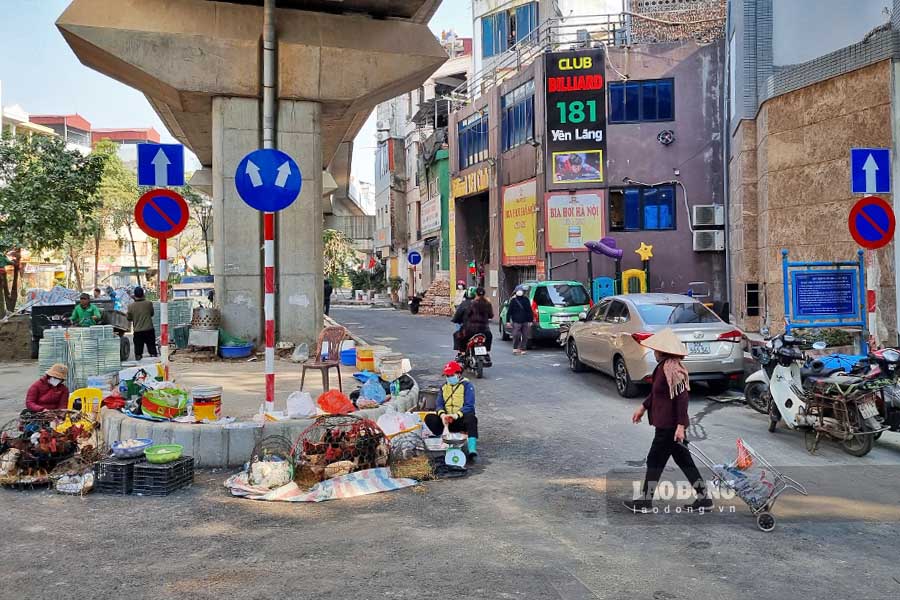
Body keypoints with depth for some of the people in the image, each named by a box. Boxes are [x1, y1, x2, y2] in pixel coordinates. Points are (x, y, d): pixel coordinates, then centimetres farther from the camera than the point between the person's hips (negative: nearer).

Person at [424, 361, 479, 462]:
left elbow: (469, 405, -13)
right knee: (429, 418, -19)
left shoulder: (467, 385, -1)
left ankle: (472, 449, -47)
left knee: (471, 419, -38)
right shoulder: (444, 387, 15)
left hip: (461, 419, -4)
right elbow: (438, 403, 5)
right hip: (446, 420, 4)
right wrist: (442, 414, -18)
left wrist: (457, 415, -28)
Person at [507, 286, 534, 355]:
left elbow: (530, 311, 11)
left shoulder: (526, 300, 10)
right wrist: (508, 320, -1)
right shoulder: (513, 300, 5)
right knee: (516, 335, -10)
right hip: (516, 321, -2)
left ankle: (522, 349, 13)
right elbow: (509, 311, 4)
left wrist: (530, 320, 5)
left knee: (525, 336, 3)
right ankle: (515, 348, 5)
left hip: (525, 321, 2)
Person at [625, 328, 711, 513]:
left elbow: (682, 398, -25)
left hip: (670, 426, -10)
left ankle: (645, 501, 14)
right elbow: (656, 392, 21)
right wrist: (643, 407, 26)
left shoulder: (672, 369, -23)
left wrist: (680, 425, -25)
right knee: (684, 460, 15)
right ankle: (703, 498, 23)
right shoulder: (663, 366, 8)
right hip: (666, 423, 10)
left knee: (655, 459, 2)